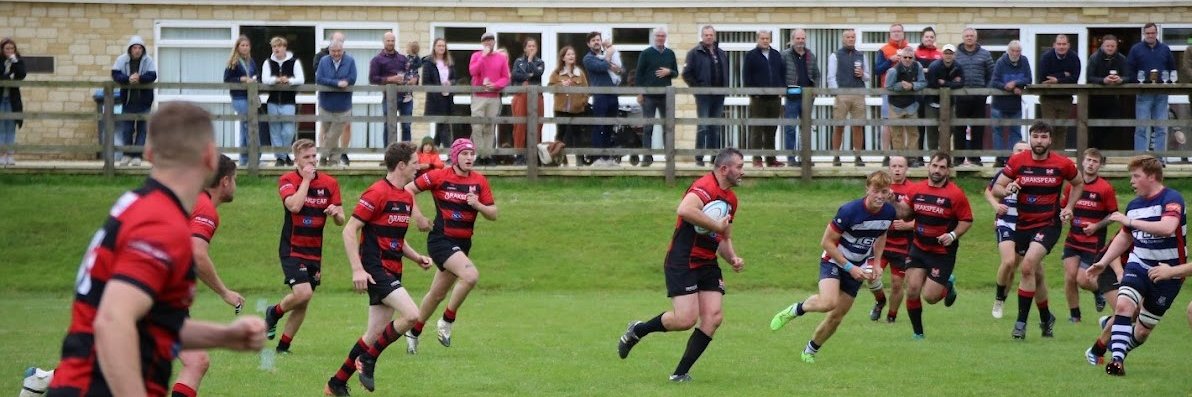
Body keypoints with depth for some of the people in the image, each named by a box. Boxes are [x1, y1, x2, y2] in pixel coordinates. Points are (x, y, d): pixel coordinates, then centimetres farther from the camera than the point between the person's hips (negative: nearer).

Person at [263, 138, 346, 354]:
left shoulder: (329, 183, 5)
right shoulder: (287, 180, -7)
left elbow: (340, 220, 8)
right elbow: (294, 206, -26)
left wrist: (335, 212, -16)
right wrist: (306, 179, -18)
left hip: (314, 252, 5)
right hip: (292, 249, -5)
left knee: (302, 304, 6)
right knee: (303, 293, -21)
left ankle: (283, 345, 19)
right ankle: (273, 313, 8)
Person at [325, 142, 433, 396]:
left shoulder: (407, 197, 15)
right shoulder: (377, 193, -12)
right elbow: (350, 230, -14)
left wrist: (416, 257, 11)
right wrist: (357, 269, -21)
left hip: (392, 271, 9)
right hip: (375, 270, -9)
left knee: (375, 335, 7)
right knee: (411, 315, -22)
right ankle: (368, 359, -8)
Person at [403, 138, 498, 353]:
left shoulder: (480, 181, 4)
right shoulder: (439, 176, -8)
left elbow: (493, 214, 5)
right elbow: (408, 190, -2)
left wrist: (478, 205, -14)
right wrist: (418, 217, -9)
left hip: (463, 244, 6)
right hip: (441, 240, -6)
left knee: (438, 293, 14)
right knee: (471, 275, -26)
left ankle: (414, 332, 33)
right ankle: (447, 321, -8)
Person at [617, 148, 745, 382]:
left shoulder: (731, 198, 15)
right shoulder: (706, 187, -16)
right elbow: (686, 209, -37)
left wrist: (733, 258, 6)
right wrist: (717, 226, -27)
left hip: (708, 264, 9)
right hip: (682, 263, -9)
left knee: (713, 317, -6)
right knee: (686, 319, -14)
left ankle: (681, 372, 2)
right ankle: (637, 331, 14)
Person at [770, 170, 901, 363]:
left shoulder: (889, 212, -9)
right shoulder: (849, 211, -27)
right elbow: (827, 242, -20)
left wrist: (875, 263, 3)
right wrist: (849, 268, -21)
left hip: (857, 267, 5)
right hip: (834, 261, -5)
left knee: (837, 316, 6)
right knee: (828, 302, -32)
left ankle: (810, 351, 27)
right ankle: (796, 309, -3)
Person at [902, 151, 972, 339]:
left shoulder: (956, 194, -10)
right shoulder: (916, 190, 1)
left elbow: (967, 220, -5)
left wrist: (953, 235, -20)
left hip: (943, 252, -3)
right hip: (919, 248, 3)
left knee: (930, 296, -7)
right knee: (912, 290, -8)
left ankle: (948, 285, 29)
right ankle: (917, 332, 10)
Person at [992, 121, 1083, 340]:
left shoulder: (1063, 164, -6)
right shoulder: (1017, 161, -4)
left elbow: (1078, 184, 13)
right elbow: (996, 188, -1)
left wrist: (1068, 207, 1)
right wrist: (1007, 190, -23)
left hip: (1048, 224, -3)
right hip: (1022, 225, 3)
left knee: (1027, 267, -22)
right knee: (1036, 274, 14)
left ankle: (1021, 322, -17)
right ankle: (1046, 318, 36)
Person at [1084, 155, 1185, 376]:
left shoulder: (1172, 199, -15)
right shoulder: (1134, 205, 6)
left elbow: (1167, 227, -34)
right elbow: (1125, 237, 22)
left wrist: (1131, 221, -31)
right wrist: (1103, 262, 16)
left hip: (1167, 273, -4)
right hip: (1139, 264, 4)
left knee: (1142, 330, 3)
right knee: (1123, 304, -24)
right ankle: (1117, 359, -24)